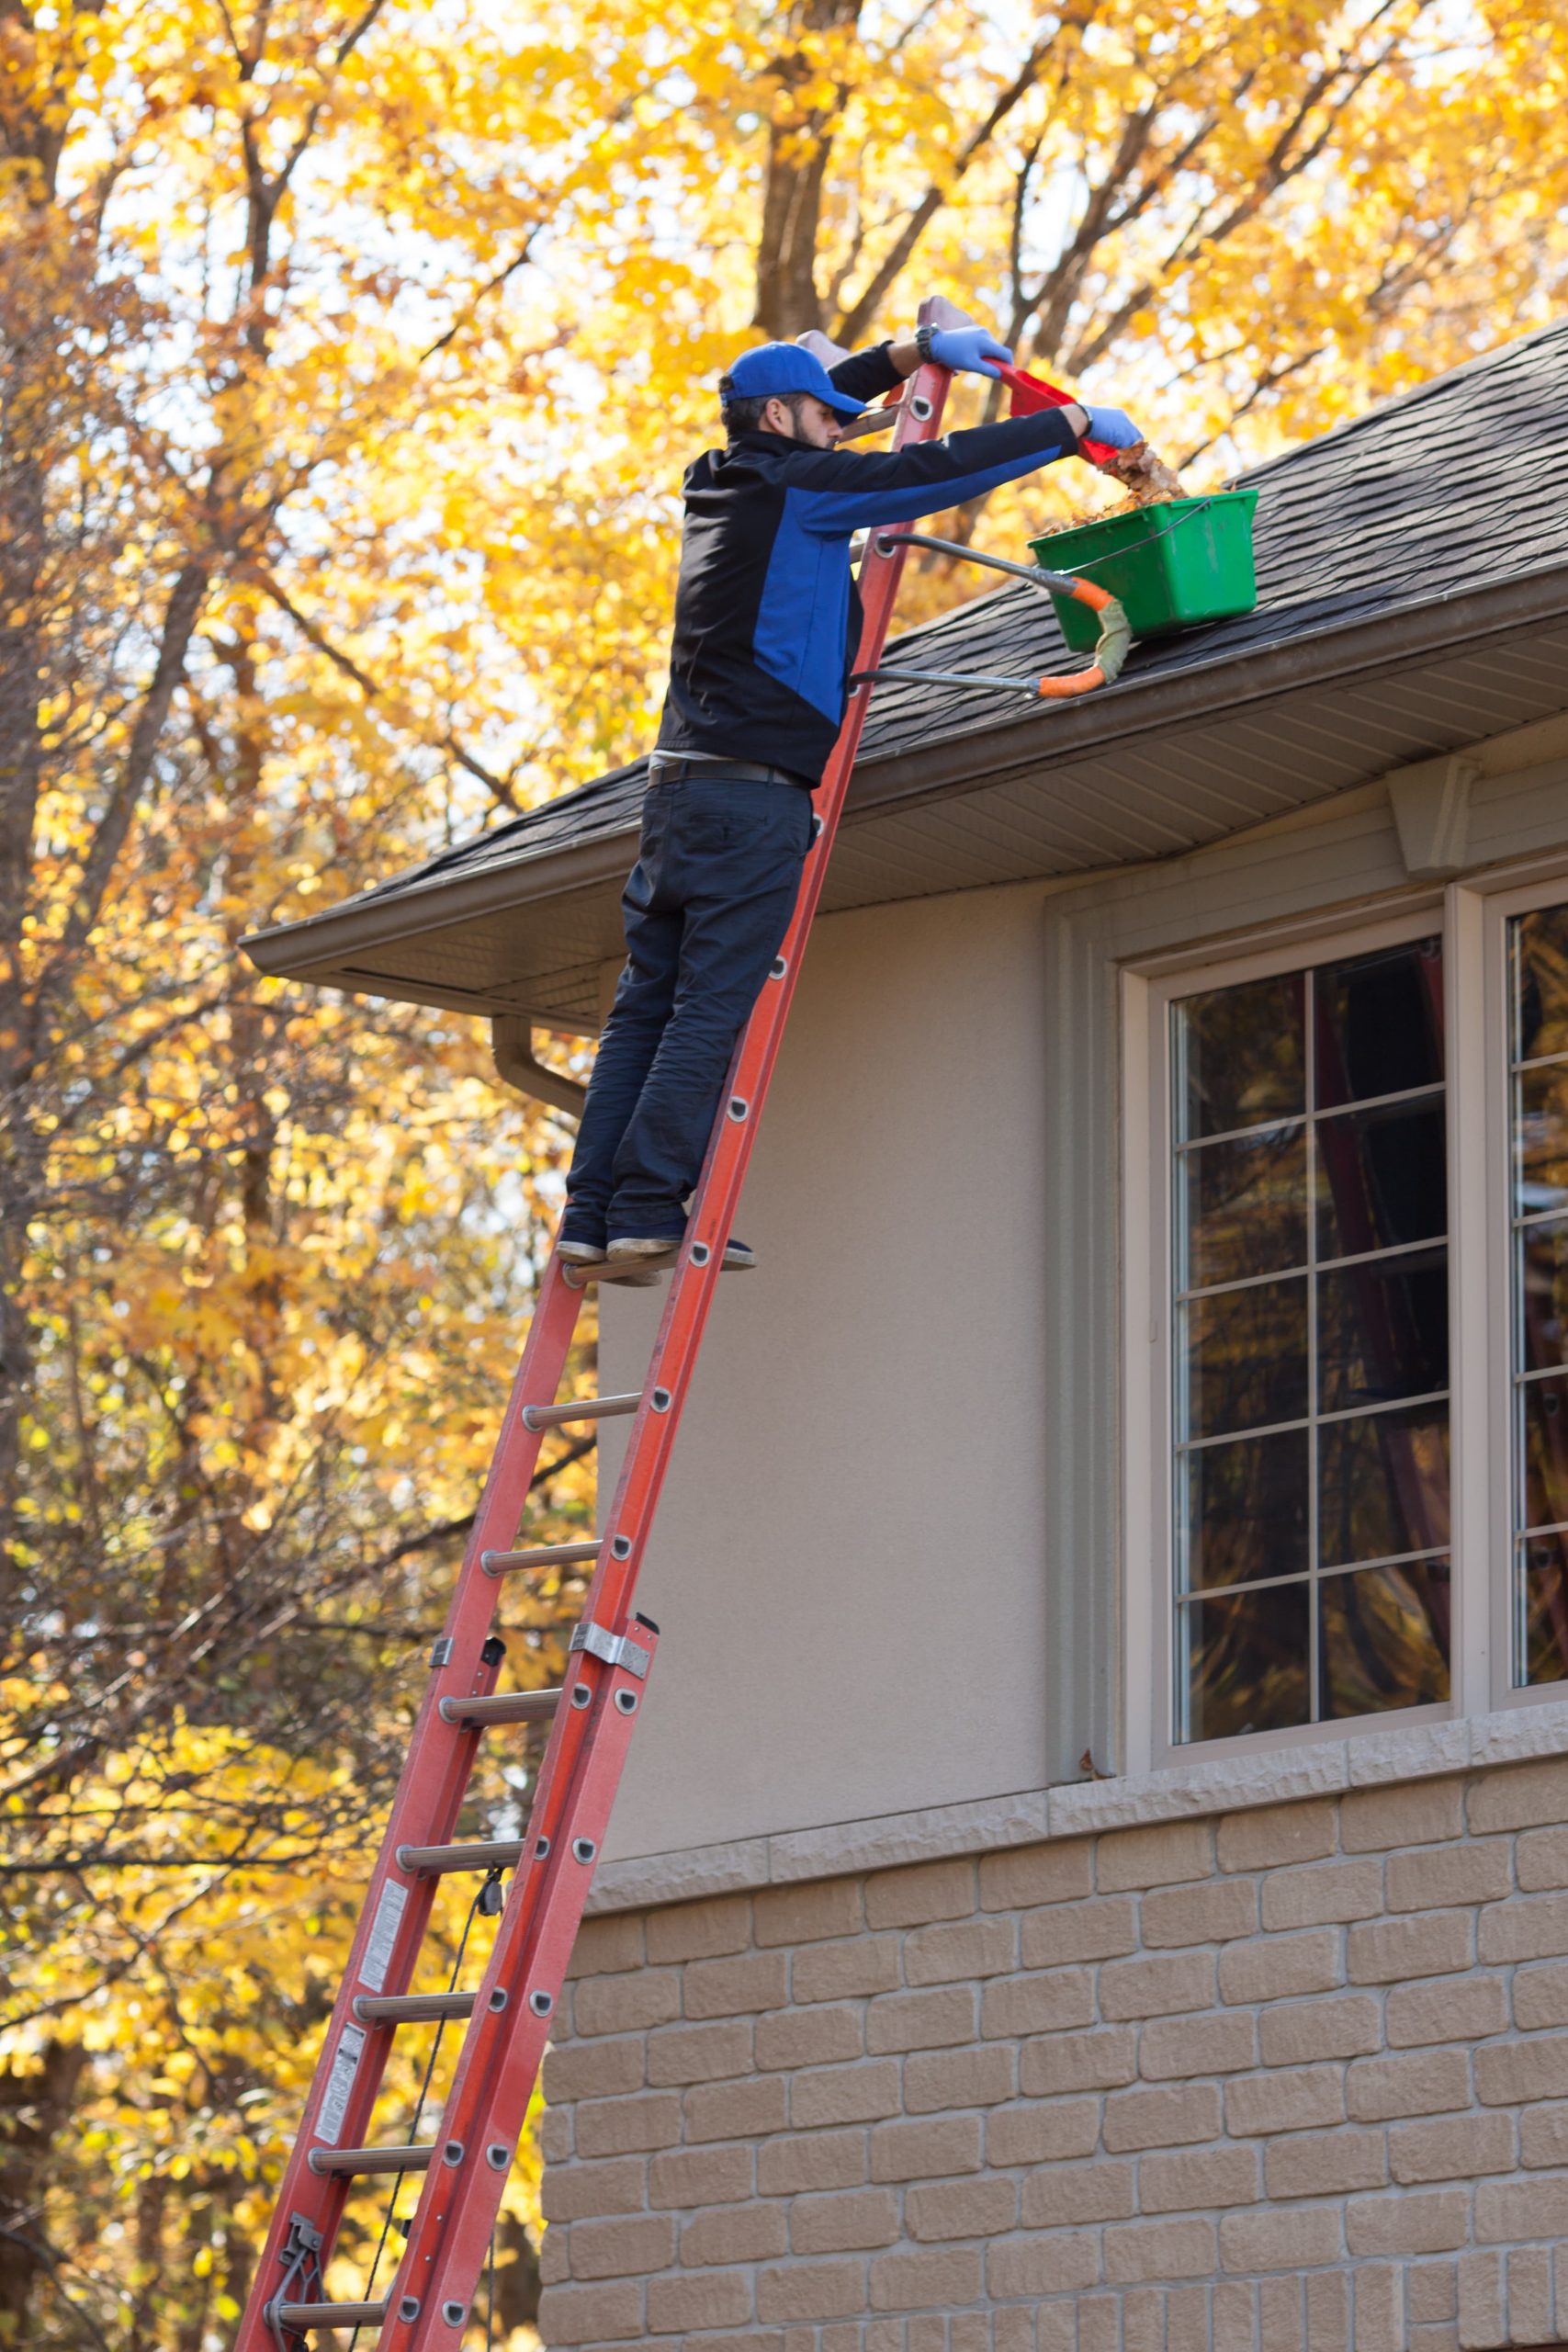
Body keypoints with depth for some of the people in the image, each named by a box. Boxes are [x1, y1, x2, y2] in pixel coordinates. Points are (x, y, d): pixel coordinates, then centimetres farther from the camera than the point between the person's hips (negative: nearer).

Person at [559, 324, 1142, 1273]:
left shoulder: (724, 484, 18)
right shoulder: (794, 486, -5)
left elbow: (791, 418, 36)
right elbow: (941, 470, -6)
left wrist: (913, 354, 35)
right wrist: (1075, 425, 4)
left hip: (684, 782, 9)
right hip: (753, 796, -9)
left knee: (647, 1007, 5)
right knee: (711, 1009, -10)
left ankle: (594, 1214, 0)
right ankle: (648, 1209, -16)